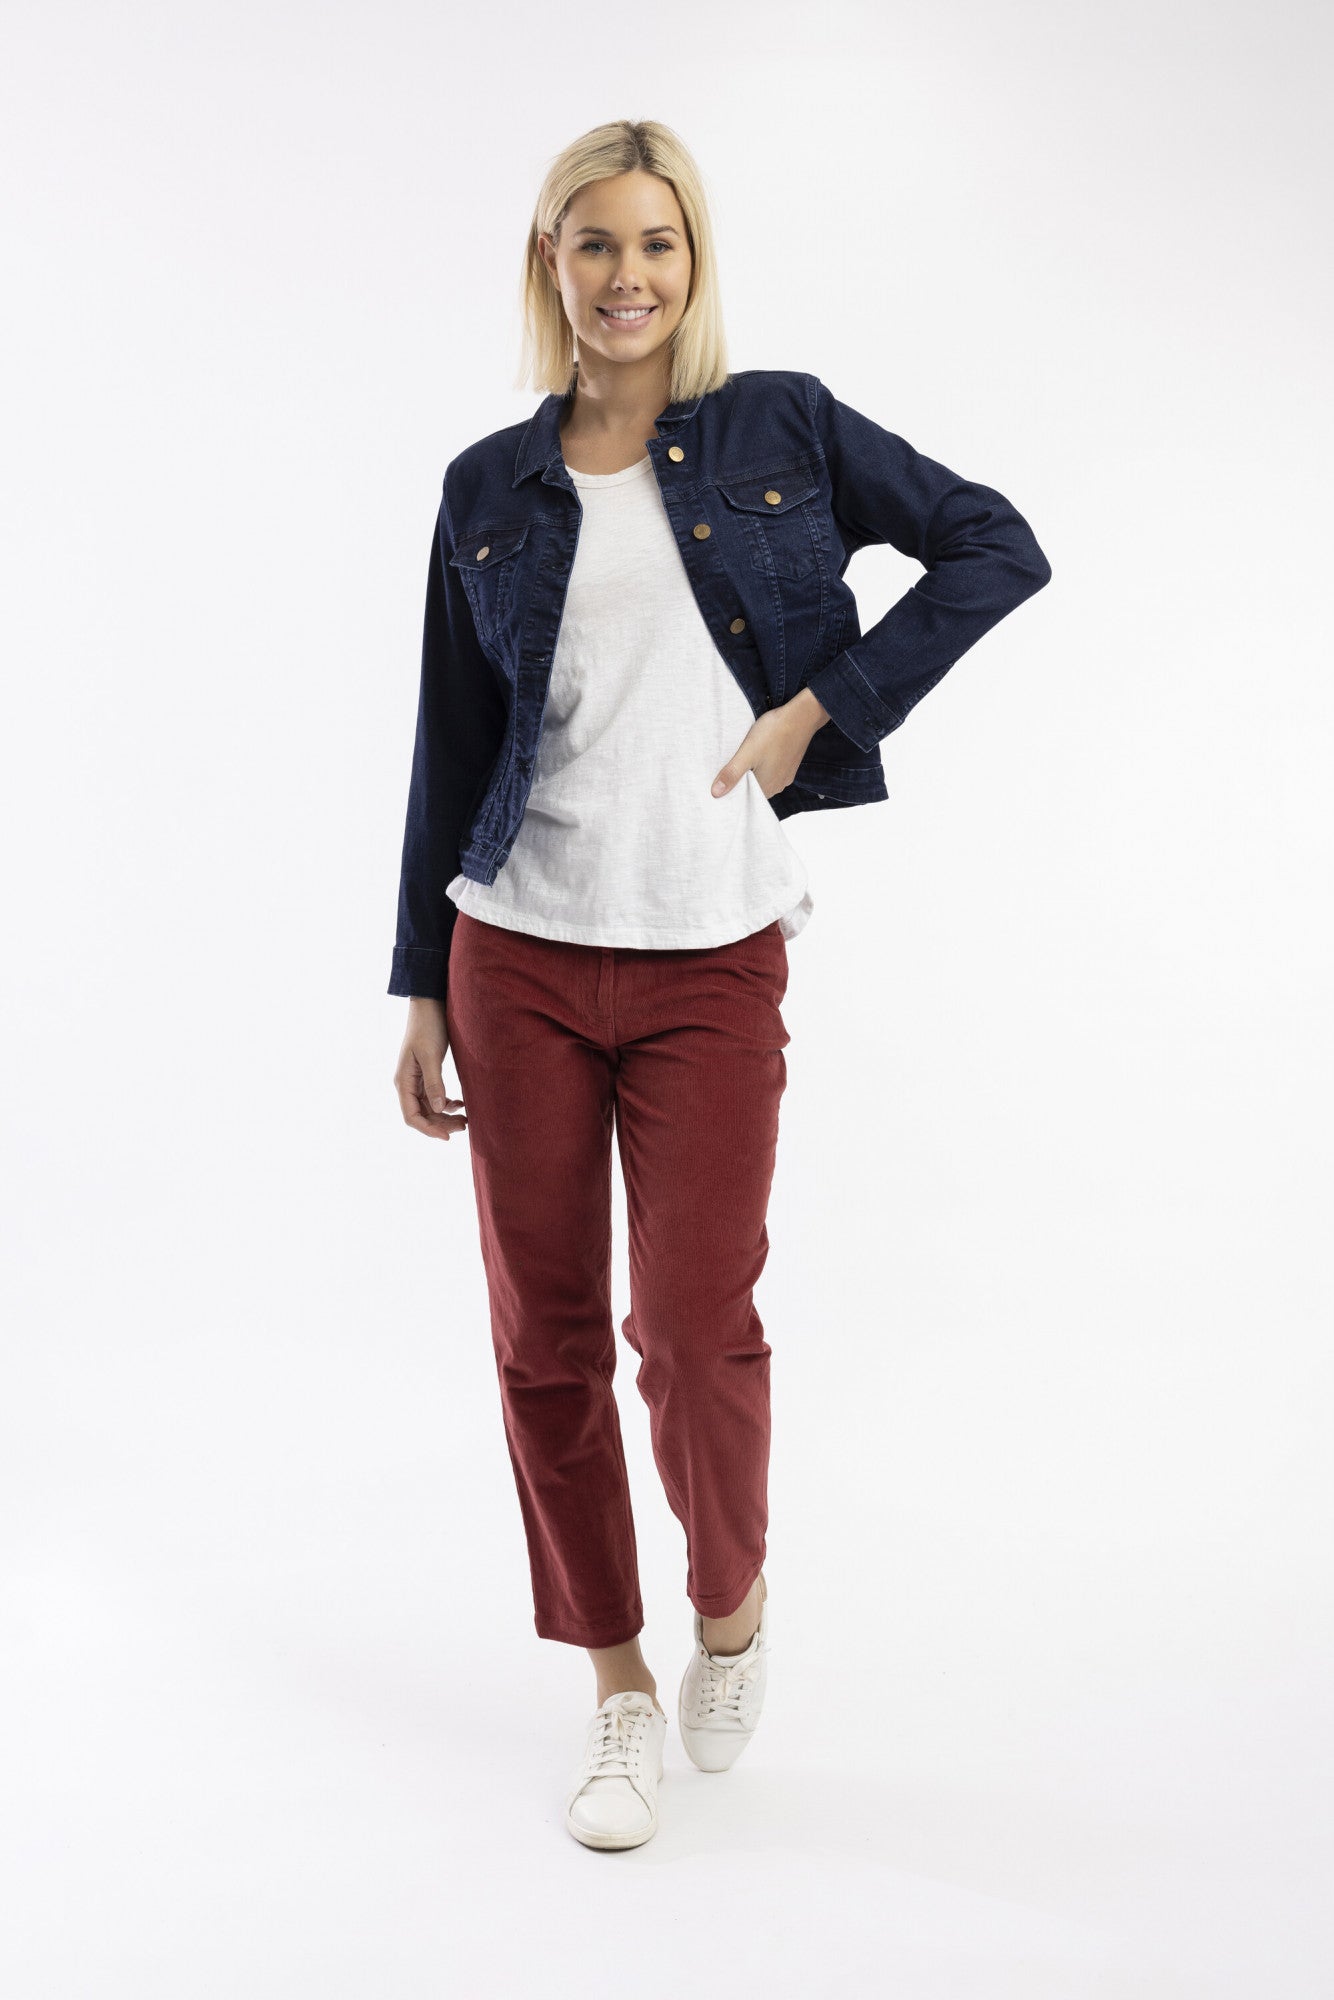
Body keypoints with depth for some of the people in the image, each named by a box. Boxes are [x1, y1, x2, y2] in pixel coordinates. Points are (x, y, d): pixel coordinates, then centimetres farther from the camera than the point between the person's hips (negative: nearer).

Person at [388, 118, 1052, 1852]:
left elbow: (1000, 549, 4)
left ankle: (734, 1598, 27)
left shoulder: (784, 427, 4)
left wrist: (821, 706, -6)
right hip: (520, 956, 2)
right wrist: (420, 988, 9)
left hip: (713, 962, -2)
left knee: (698, 1332, -5)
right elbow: (452, 748, 11)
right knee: (545, 1338, 5)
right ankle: (620, 1691, 23)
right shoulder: (490, 488, 9)